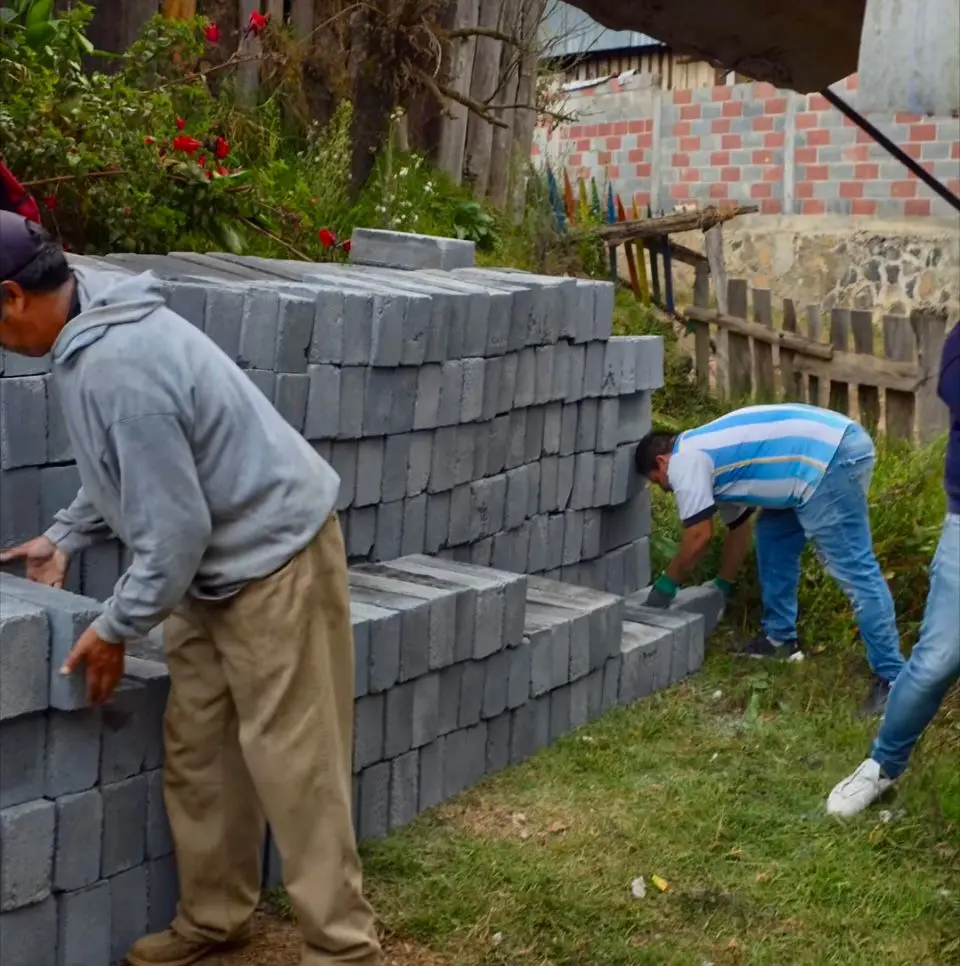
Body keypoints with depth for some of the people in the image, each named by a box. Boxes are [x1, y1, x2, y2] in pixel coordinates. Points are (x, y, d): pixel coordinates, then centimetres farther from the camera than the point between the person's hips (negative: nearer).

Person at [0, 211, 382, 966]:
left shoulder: (116, 367, -29)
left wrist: (115, 629, -13)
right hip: (218, 563, 10)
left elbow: (173, 530, -24)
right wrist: (64, 537, 17)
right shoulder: (92, 326, 2)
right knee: (197, 747, 13)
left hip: (273, 557, -10)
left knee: (290, 757, -3)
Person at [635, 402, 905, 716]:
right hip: (836, 448, 11)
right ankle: (780, 637, 31)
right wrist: (723, 586, 46)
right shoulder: (710, 453, 27)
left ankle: (891, 677, -7)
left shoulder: (684, 460, -1)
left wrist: (665, 584, 13)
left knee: (854, 572, -9)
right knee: (774, 535, 23)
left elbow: (699, 538, -1)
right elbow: (738, 525, 37)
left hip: (832, 459, -11)